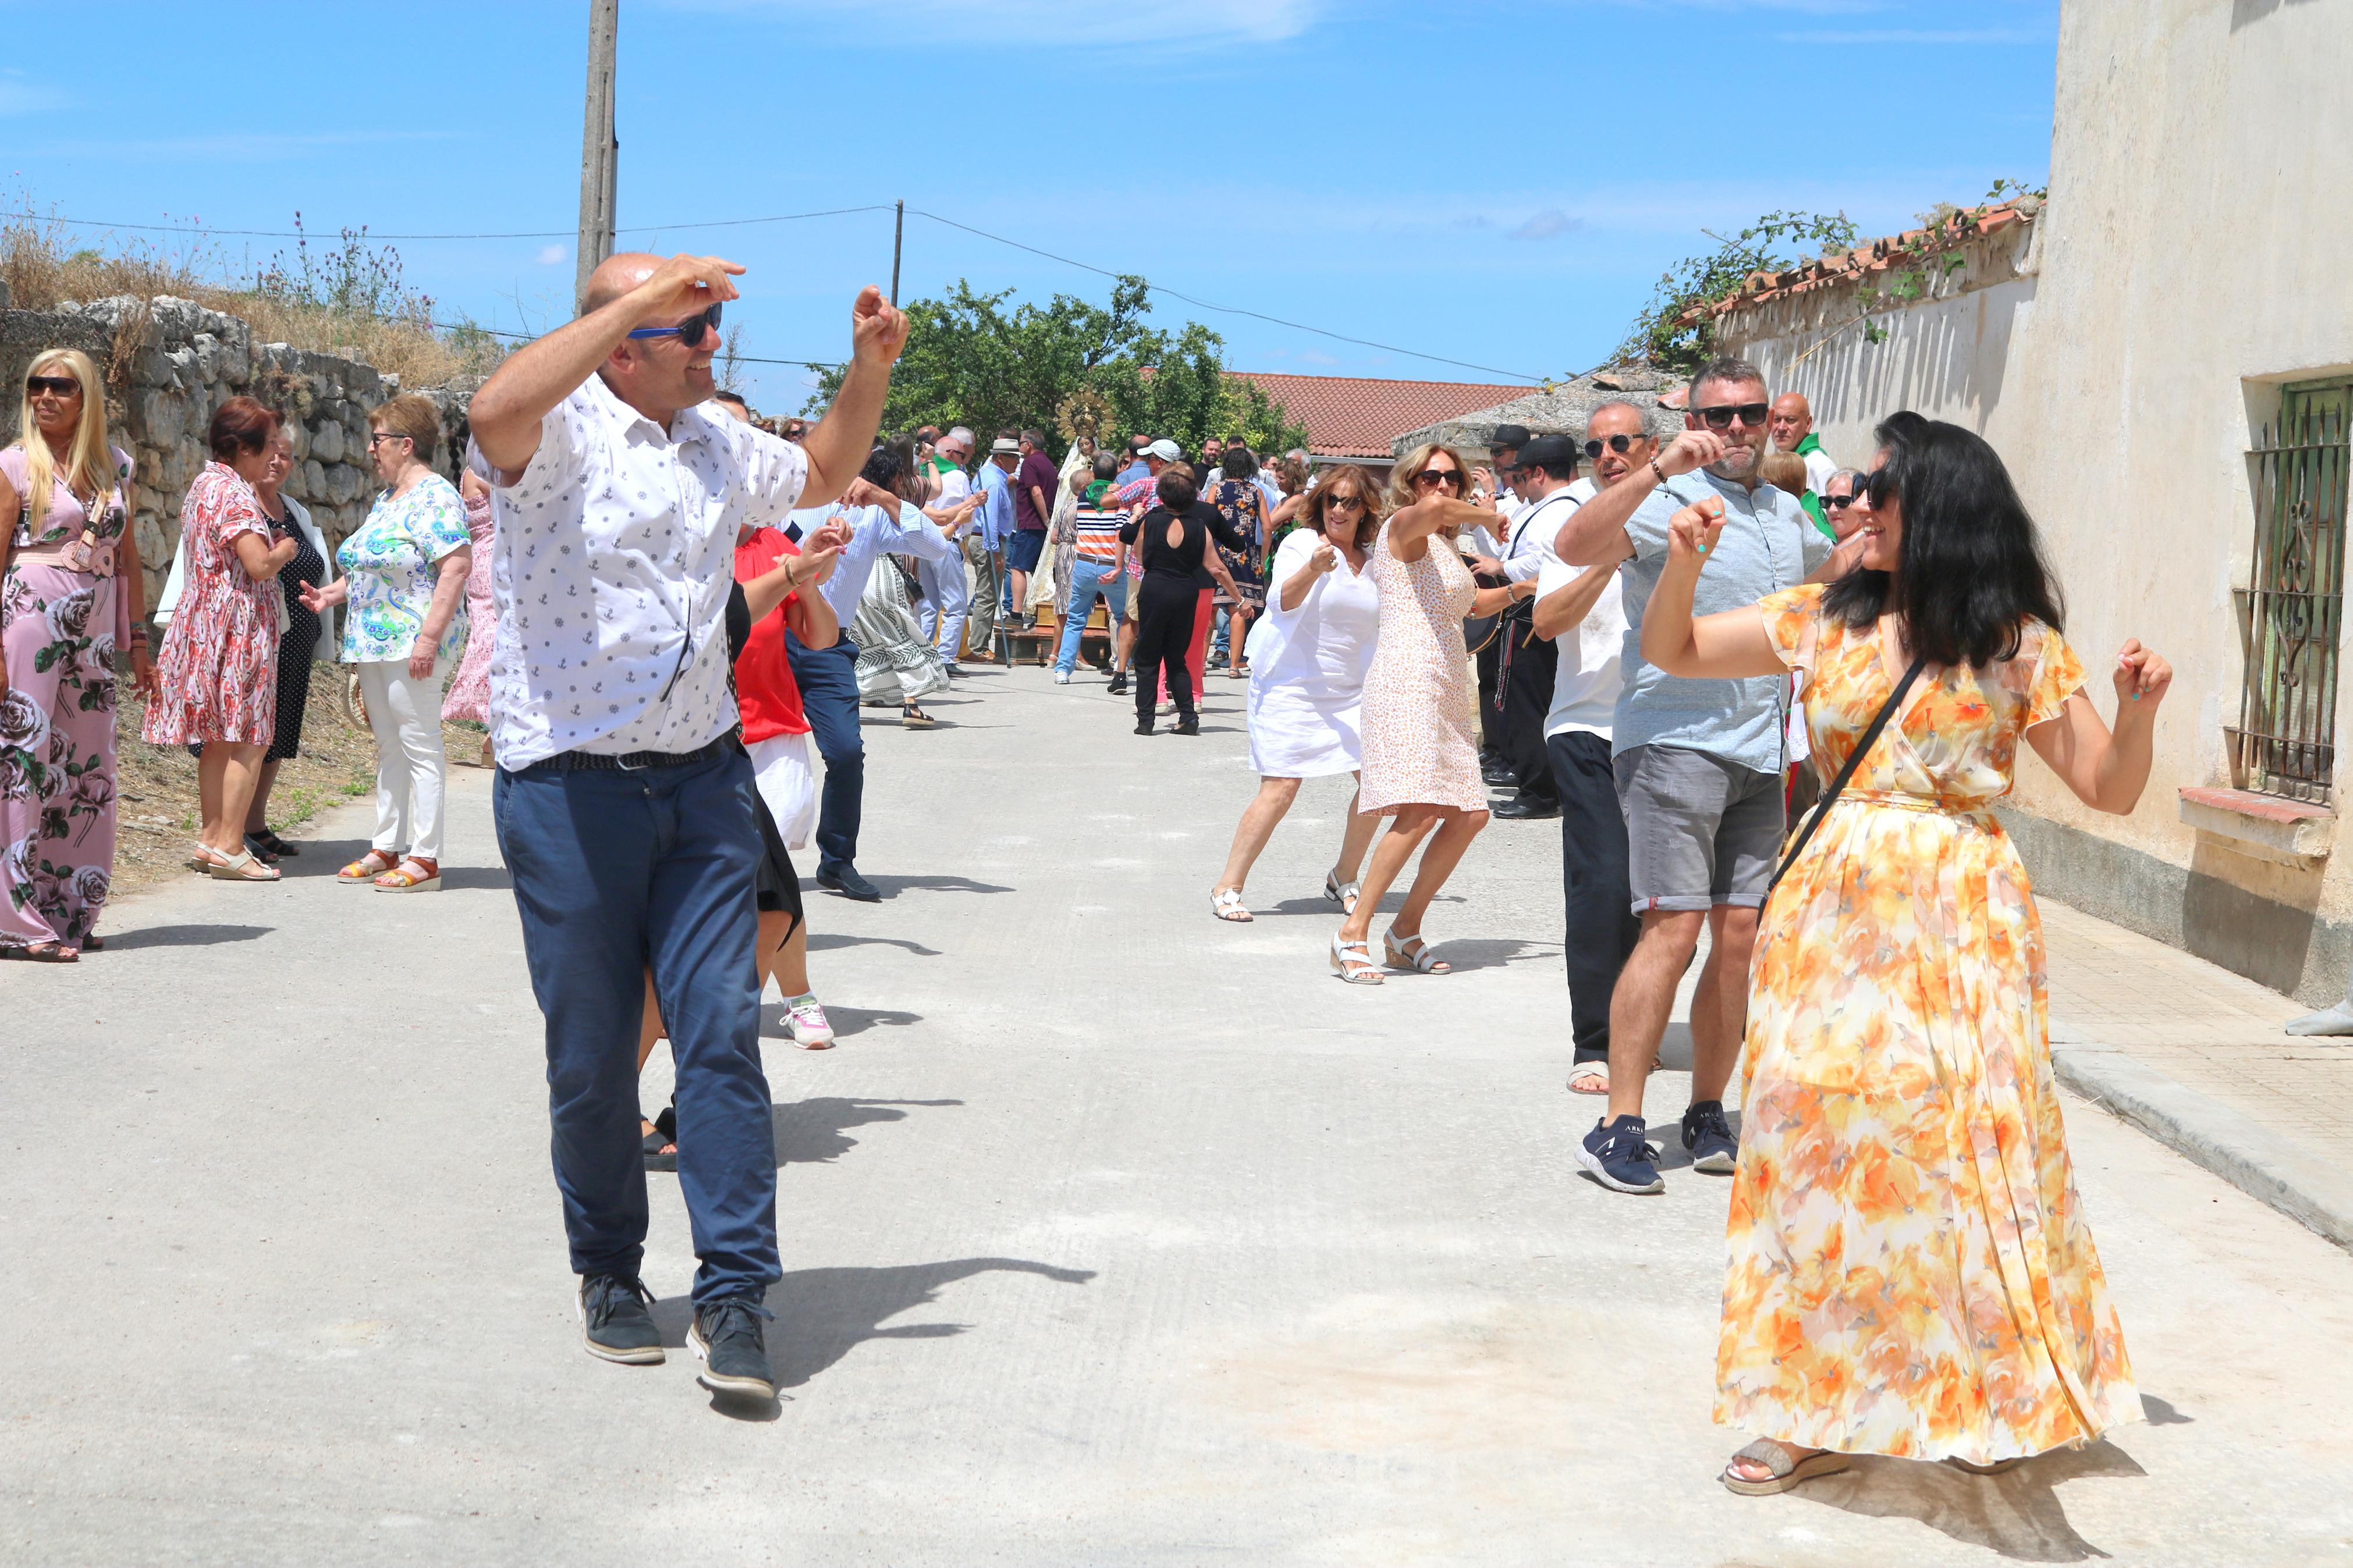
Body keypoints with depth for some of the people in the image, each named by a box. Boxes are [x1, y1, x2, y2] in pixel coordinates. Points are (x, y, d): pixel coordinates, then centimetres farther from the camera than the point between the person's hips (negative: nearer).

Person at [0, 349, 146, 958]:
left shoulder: (114, 467, 12)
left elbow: (127, 558, 17)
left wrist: (137, 641, 15)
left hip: (95, 631, 5)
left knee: (88, 769, 6)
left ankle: (71, 911, 14)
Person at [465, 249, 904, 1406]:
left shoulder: (720, 445, 14)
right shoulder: (564, 435, -8)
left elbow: (824, 474, 34)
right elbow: (498, 413, -34)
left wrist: (870, 370, 18)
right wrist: (635, 300, -31)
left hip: (702, 780, 5)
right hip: (570, 790, -5)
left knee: (722, 1031, -4)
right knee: (592, 1055, 6)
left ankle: (734, 1295, -1)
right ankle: (609, 1271, 25)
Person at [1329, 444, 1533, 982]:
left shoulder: (1444, 544, 24)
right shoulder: (1402, 525, -1)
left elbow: (1472, 603, 42)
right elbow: (1434, 508, -27)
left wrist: (1518, 590, 26)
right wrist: (1486, 515, -9)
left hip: (1448, 690, 9)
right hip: (1408, 680, -9)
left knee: (1469, 814, 3)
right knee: (1419, 812, -22)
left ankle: (1406, 931, 12)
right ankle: (1352, 934, -18)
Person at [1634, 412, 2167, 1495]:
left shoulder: (2014, 644, -1)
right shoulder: (1824, 618, 7)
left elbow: (2109, 791, 0)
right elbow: (1671, 652, 12)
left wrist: (2139, 712, -18)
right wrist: (1687, 561, -5)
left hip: (1957, 918, -3)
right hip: (1833, 908, 3)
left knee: (1959, 1145, -2)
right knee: (1823, 1140, 1)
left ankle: (1992, 1395, 17)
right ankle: (1820, 1406, 11)